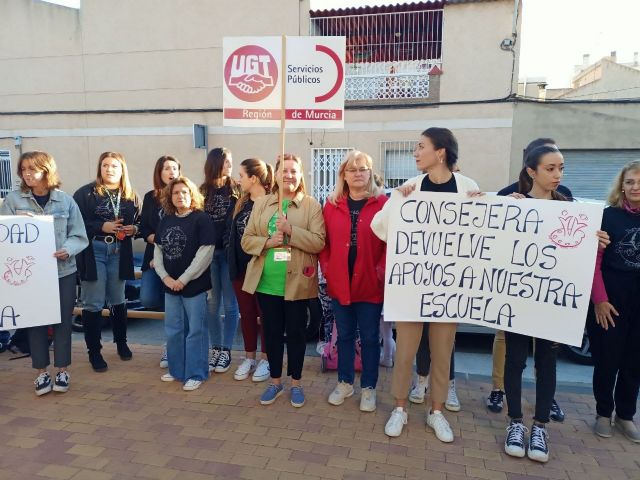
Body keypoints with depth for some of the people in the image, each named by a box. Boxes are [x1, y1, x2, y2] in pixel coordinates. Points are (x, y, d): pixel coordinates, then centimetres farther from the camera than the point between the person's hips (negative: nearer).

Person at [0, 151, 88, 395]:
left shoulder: (65, 200, 0)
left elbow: (79, 236, -1)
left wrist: (68, 250, -19)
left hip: (63, 271, 0)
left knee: (62, 321, 7)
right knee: (35, 321, 9)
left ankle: (62, 370, 23)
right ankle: (41, 372, 24)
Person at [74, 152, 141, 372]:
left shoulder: (131, 196, 7)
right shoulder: (85, 193, -4)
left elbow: (139, 222, 11)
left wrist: (134, 229, -10)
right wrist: (102, 226, -20)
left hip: (119, 253, 3)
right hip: (92, 252, -3)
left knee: (118, 300, 17)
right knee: (93, 303, 2)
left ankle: (121, 342, 34)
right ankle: (94, 351, 15)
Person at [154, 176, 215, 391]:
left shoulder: (201, 219, -9)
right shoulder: (166, 220, 8)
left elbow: (205, 253, -15)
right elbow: (158, 250, 11)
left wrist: (184, 279, -14)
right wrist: (165, 277, -3)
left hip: (194, 285, -6)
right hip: (170, 284, 6)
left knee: (195, 330, 2)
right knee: (173, 330, 15)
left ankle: (196, 374, 15)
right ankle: (176, 369, 31)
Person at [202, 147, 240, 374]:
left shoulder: (236, 189, 2)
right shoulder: (203, 191, 8)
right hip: (208, 252, 2)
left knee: (230, 304, 3)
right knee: (212, 304, 8)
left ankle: (226, 351, 14)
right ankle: (215, 348, 21)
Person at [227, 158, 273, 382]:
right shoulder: (240, 204, 9)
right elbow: (231, 232, 14)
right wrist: (232, 258, 6)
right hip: (241, 267, 7)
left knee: (265, 313, 7)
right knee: (246, 313, 14)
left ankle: (265, 360, 21)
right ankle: (249, 358, 28)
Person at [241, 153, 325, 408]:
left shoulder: (312, 205, -2)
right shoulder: (261, 204, 7)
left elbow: (318, 243, -10)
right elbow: (246, 240, 5)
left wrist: (291, 231, -21)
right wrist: (268, 242, -13)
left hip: (297, 282, -2)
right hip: (266, 282, 3)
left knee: (296, 332, 9)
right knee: (272, 332, 13)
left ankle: (296, 383, 28)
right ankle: (275, 382, 32)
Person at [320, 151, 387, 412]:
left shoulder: (382, 203, -4)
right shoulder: (332, 204, 4)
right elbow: (324, 241, 5)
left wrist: (382, 271, -12)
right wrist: (326, 268, -4)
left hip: (370, 284, -2)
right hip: (339, 283, 3)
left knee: (369, 337, 10)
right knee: (344, 334, 16)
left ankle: (368, 388, 26)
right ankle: (345, 382, 33)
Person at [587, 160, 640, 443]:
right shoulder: (609, 216, -5)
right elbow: (594, 261, -6)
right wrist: (599, 299, -12)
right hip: (610, 299, -2)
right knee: (607, 360, 6)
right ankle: (603, 413, 24)